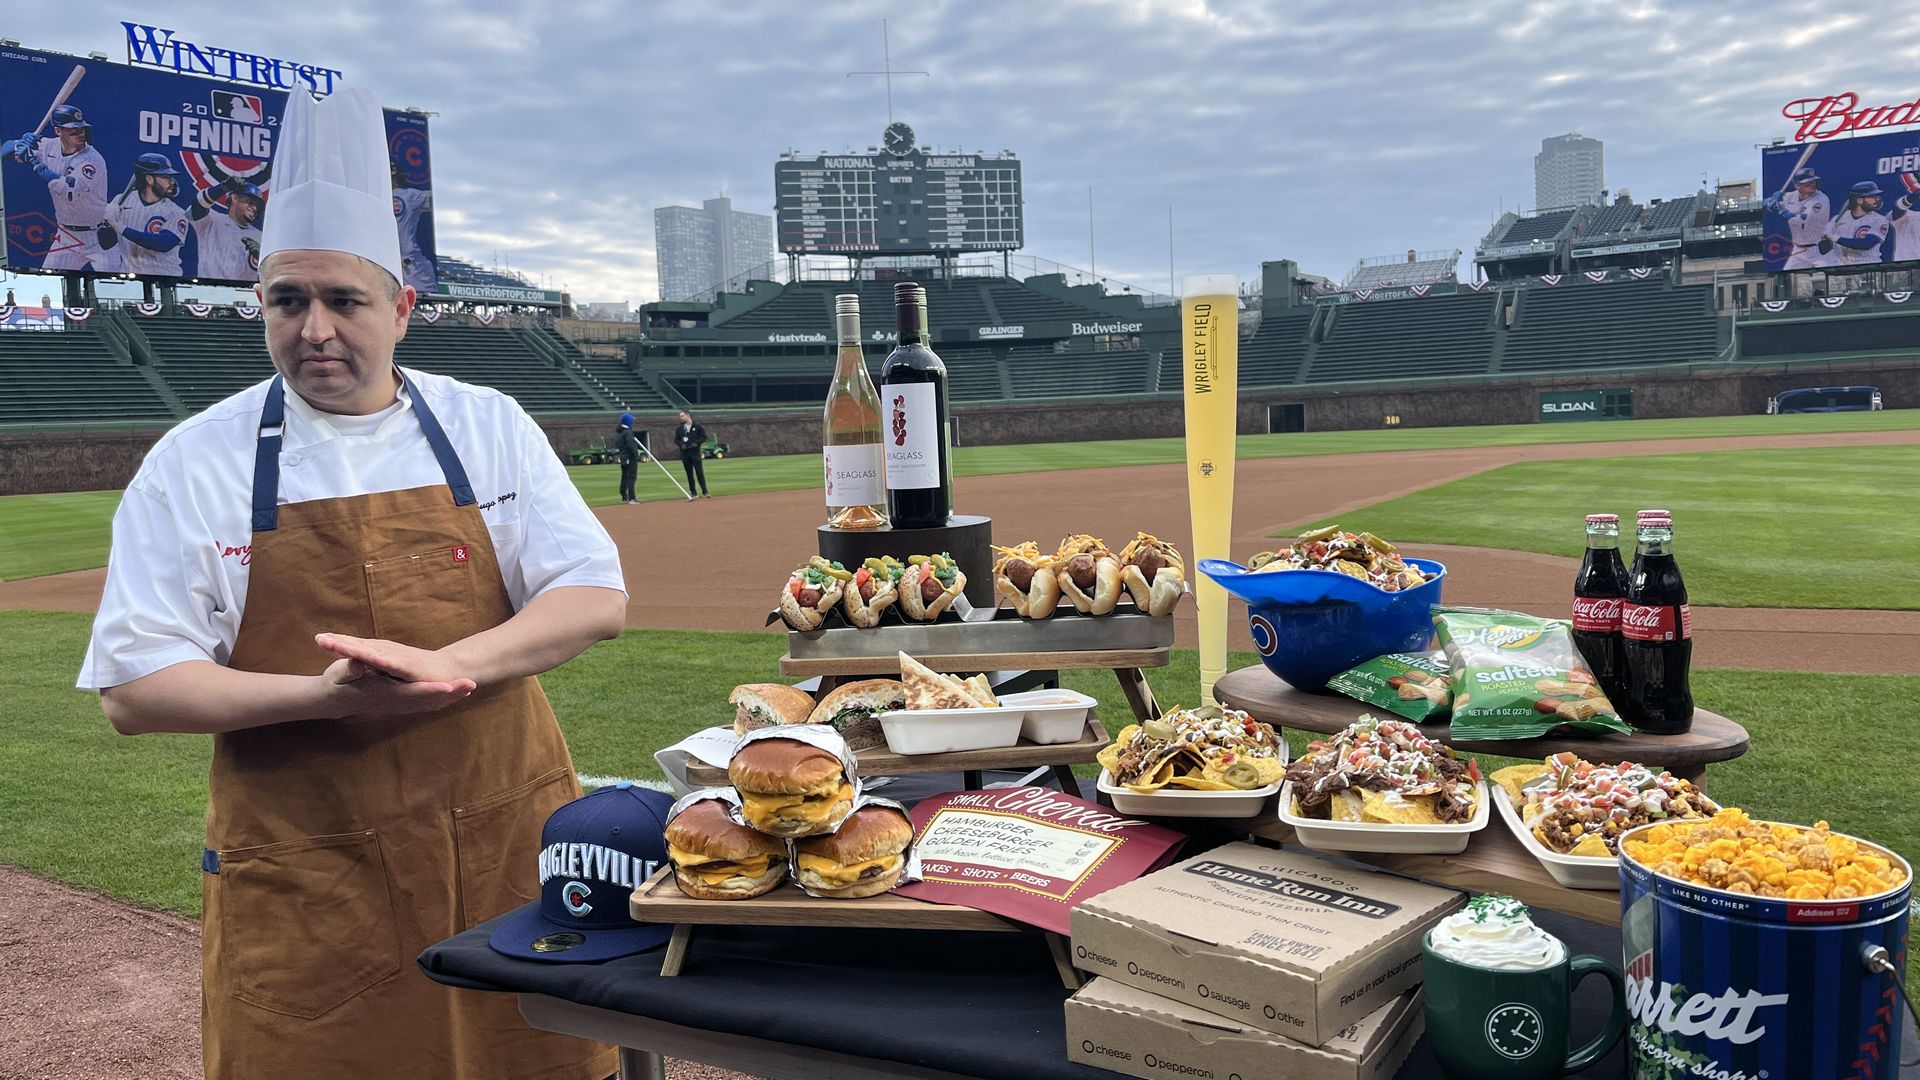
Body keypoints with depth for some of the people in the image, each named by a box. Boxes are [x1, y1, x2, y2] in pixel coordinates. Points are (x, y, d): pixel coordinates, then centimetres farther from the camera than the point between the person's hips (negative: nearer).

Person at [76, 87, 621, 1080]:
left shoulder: (489, 427, 2)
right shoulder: (194, 464, -2)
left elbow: (596, 598, -3)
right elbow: (133, 687, -4)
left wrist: (444, 666, -18)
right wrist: (325, 695, -20)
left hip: (510, 849, 2)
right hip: (305, 879, -1)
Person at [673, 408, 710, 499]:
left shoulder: (697, 427, 2)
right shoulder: (679, 429, 10)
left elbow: (704, 437, 1)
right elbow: (676, 440, 13)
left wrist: (697, 442, -14)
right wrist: (681, 444, -7)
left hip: (695, 452, -3)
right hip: (684, 453, 3)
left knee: (700, 472, -6)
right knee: (689, 473, 5)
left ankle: (705, 492, -3)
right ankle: (693, 493, 11)